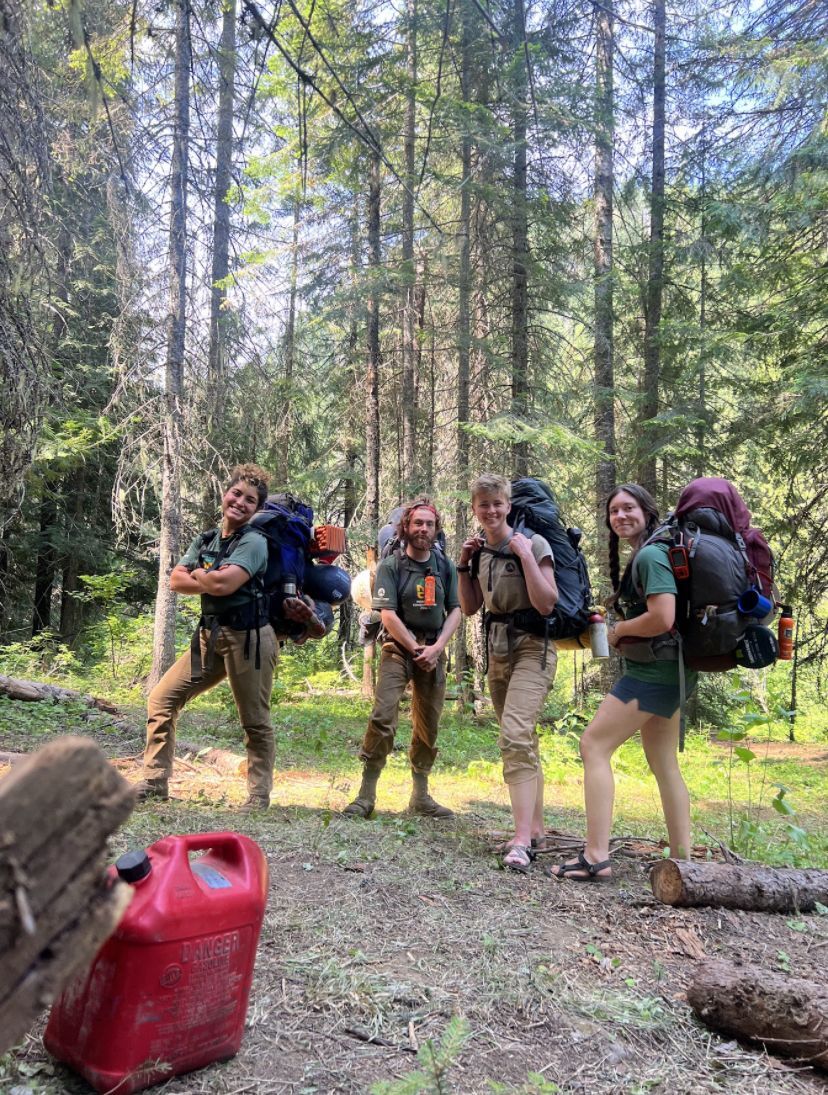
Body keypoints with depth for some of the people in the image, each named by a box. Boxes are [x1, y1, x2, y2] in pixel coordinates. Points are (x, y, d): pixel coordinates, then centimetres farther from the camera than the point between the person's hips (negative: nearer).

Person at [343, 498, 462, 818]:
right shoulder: (390, 565, -2)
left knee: (428, 726, 7)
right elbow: (388, 614, -8)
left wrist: (437, 647, -7)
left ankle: (421, 796, 19)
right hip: (399, 647, -4)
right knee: (383, 717, -16)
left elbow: (455, 610, 7)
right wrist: (416, 651, -10)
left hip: (434, 651, 4)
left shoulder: (445, 566, 9)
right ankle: (366, 795, -9)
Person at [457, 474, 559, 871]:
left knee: (515, 736, -23)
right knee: (523, 741, 14)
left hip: (531, 649, -8)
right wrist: (463, 565, 2)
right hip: (498, 652, 8)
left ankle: (521, 840, -24)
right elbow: (469, 608, 12)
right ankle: (536, 828, 26)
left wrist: (526, 555, -22)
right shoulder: (481, 551, 9)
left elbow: (546, 604, -19)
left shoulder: (532, 543, -11)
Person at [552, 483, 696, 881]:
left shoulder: (650, 554, -15)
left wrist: (618, 631, -10)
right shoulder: (640, 556, 16)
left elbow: (663, 619, -24)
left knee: (594, 745, -9)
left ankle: (596, 856, -9)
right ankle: (683, 858, 18)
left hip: (653, 670, -11)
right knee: (664, 764, 13)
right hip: (667, 671, 11)